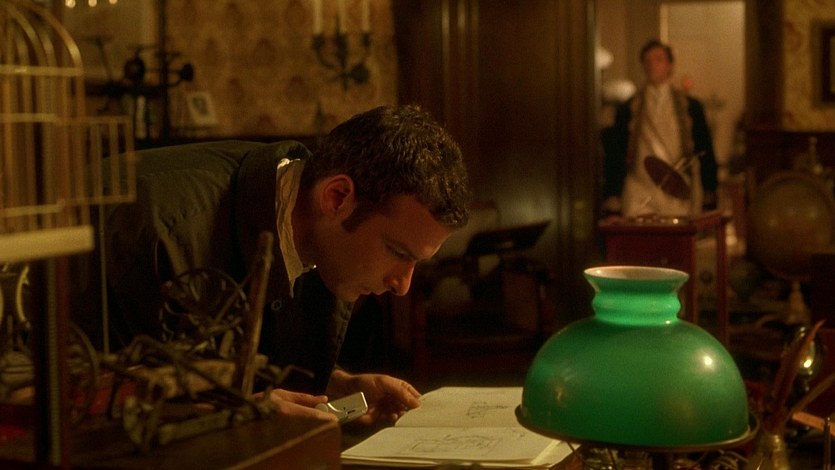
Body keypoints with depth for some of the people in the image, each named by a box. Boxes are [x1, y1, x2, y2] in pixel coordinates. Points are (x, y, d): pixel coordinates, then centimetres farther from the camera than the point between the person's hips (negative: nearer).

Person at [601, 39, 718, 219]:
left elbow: (706, 154, 11)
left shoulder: (691, 107, 11)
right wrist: (612, 207, 1)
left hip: (680, 197, 1)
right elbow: (614, 158, 9)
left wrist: (709, 202, 4)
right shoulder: (627, 110, 10)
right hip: (640, 202, 0)